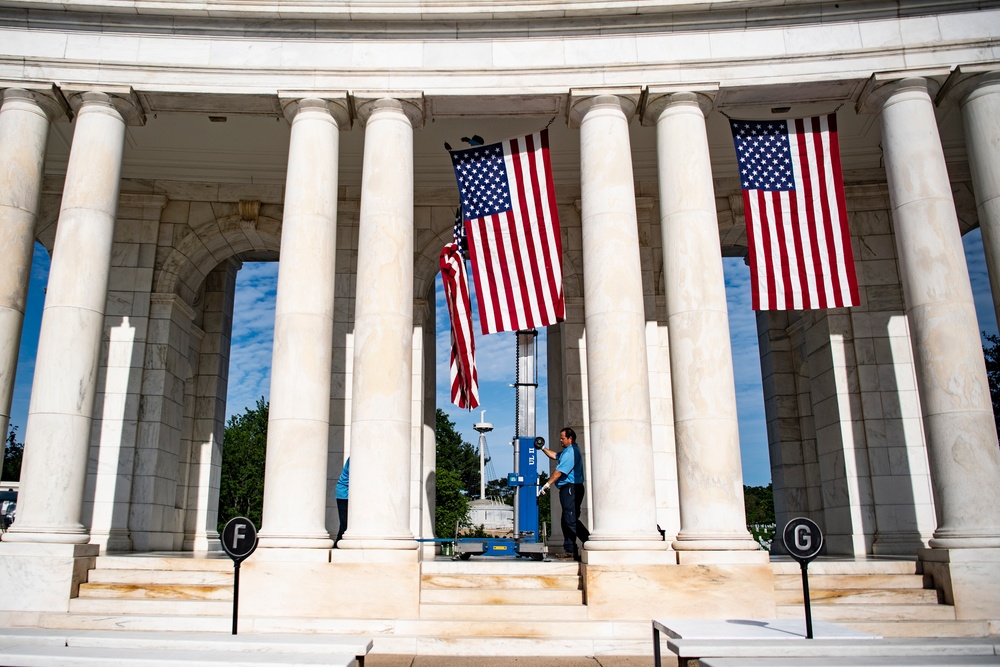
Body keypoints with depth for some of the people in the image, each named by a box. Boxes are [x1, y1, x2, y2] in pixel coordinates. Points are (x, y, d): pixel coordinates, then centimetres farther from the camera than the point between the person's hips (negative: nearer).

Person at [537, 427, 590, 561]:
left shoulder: (571, 451, -13)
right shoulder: (568, 451, 20)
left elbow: (560, 471, -19)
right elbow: (555, 456, 36)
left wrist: (547, 484, -16)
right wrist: (542, 448, 32)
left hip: (571, 488, -11)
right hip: (567, 489, 11)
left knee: (571, 520, -13)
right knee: (566, 521, 10)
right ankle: (570, 551, 11)